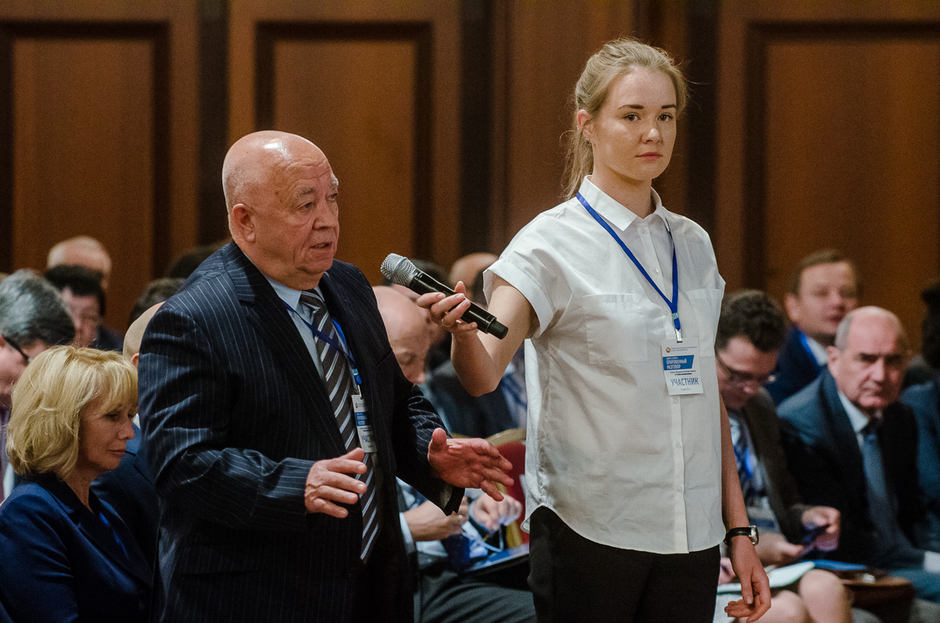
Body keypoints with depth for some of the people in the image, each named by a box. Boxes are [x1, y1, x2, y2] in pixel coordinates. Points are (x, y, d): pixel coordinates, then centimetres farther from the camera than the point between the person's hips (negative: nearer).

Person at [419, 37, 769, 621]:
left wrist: (739, 529, 11)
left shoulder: (692, 245, 11)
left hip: (689, 537, 5)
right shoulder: (552, 243, -6)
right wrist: (463, 331, -41)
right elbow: (483, 374, -19)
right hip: (589, 528, -5)